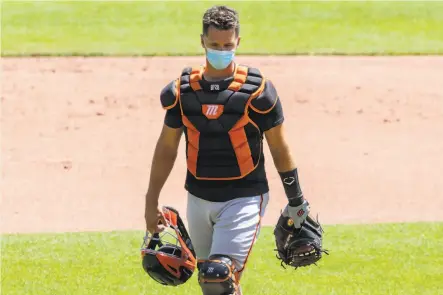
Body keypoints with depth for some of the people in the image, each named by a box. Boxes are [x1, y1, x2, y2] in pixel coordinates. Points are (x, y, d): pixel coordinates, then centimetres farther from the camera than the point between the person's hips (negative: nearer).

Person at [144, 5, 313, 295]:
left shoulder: (257, 89, -9)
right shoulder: (182, 89, 1)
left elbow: (279, 148, 0)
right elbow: (167, 147, 11)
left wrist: (296, 201, 5)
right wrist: (152, 202, 13)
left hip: (243, 198, -5)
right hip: (198, 198, 5)